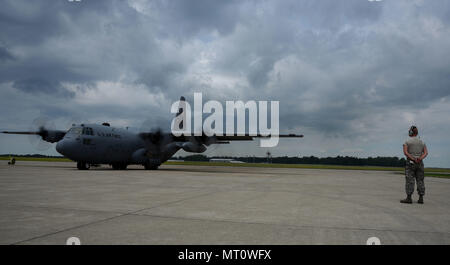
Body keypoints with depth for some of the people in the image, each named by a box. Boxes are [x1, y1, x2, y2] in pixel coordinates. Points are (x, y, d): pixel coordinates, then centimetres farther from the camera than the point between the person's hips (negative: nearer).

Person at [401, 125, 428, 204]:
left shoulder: (407, 142, -2)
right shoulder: (422, 142, 11)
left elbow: (405, 152, -15)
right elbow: (426, 153, -2)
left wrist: (413, 159, -16)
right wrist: (420, 158, -15)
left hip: (410, 163, -4)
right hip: (420, 163, 4)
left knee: (410, 181, -6)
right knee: (420, 181, 7)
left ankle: (409, 198, -9)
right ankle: (421, 198, 7)